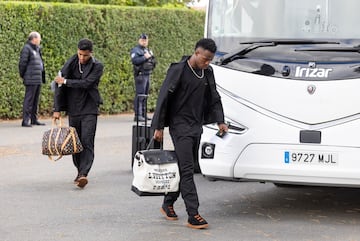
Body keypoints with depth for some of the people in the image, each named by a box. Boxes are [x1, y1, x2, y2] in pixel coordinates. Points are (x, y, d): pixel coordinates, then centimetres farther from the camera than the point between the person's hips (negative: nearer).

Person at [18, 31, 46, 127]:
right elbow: (22, 63, -12)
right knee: (29, 100, -10)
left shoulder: (37, 49, 18)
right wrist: (23, 75, -7)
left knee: (35, 100, 13)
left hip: (38, 80, 9)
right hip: (31, 80, -9)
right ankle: (25, 120, -10)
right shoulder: (26, 48, -10)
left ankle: (34, 119, 20)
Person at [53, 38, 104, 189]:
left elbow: (86, 83, -18)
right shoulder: (70, 64, 3)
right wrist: (57, 109, -2)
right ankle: (80, 171, 22)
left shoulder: (97, 66, -5)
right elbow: (59, 86, 3)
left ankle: (83, 174, -22)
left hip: (89, 110, -3)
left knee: (87, 142, -13)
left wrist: (65, 81, -10)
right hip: (73, 110, 4)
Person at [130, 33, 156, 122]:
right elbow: (134, 60, -20)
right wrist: (144, 58, -21)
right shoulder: (135, 50, -4)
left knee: (145, 95, 11)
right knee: (140, 95, -12)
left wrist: (151, 57, -1)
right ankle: (137, 115, -14)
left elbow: (154, 63, 19)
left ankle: (143, 114, 17)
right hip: (140, 75, -8)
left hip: (147, 75, 8)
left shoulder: (148, 51, 20)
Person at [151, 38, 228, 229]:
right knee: (187, 170, -11)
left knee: (184, 168, 11)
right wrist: (158, 127, -11)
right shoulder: (178, 70, -12)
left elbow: (214, 98, 18)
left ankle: (168, 204, 25)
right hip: (180, 126, -7)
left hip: (197, 126, 7)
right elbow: (164, 97, -11)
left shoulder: (207, 72, 9)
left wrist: (220, 121, 7)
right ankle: (193, 215, -14)